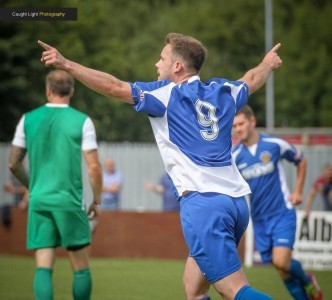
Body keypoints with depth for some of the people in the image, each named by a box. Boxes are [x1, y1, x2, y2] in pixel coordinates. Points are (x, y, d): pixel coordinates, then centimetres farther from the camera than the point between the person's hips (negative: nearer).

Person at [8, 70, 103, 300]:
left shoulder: (29, 119, 5)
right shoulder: (82, 121, -3)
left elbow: (14, 164, 11)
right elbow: (94, 167, -7)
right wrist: (97, 201, 7)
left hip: (39, 202, 3)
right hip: (70, 202, -2)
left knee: (43, 268, 0)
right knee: (81, 268, 9)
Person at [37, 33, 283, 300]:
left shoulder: (167, 94, -1)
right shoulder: (222, 91, 17)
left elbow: (114, 87, -7)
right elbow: (251, 80, 38)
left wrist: (65, 64, -3)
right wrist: (268, 64, 60)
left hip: (202, 203, -7)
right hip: (237, 201, 7)